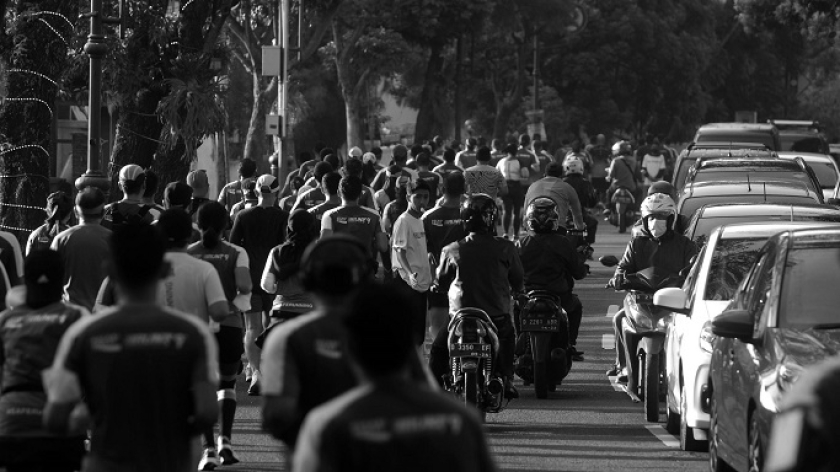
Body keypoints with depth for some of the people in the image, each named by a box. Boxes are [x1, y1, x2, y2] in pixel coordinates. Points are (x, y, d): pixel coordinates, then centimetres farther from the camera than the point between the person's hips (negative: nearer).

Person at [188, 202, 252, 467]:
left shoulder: (187, 254, 0)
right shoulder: (236, 253, -2)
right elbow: (245, 289, -13)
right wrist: (231, 305, 3)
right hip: (230, 326, 0)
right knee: (227, 384, 19)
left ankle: (209, 448, -6)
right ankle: (225, 441, 6)